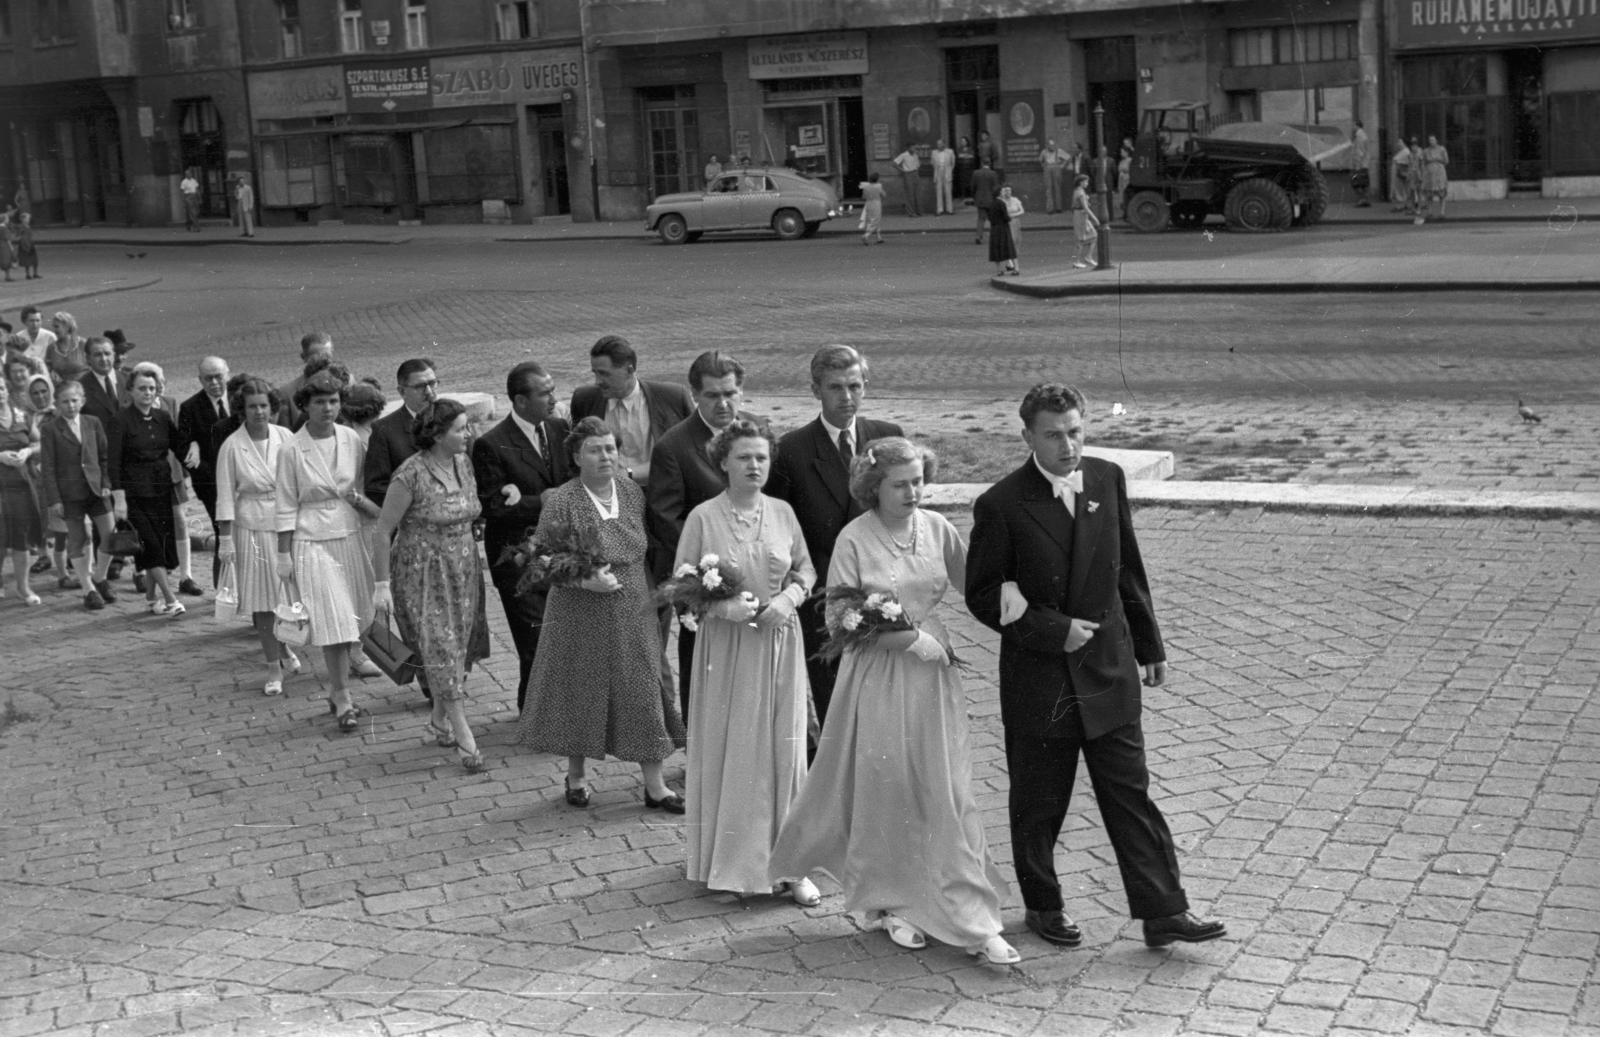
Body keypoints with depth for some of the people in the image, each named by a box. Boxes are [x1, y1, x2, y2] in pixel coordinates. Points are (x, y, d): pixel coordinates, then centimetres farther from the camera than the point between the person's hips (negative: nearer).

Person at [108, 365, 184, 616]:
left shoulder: (164, 417, 6)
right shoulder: (121, 420, -9)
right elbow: (113, 462, -12)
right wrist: (119, 498, -17)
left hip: (162, 489, 5)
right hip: (134, 491, -5)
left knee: (164, 543, 5)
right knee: (151, 545, -11)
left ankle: (151, 597, 19)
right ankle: (170, 600, -10)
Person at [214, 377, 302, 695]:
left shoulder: (286, 438, -1)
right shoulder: (232, 446, -7)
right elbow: (226, 496, -4)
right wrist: (225, 538, -7)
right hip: (253, 528, -2)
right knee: (262, 598, 2)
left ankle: (285, 647, 32)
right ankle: (274, 668, 12)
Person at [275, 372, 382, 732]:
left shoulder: (351, 441, 0)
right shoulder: (292, 451, -9)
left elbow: (365, 489, 11)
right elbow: (286, 507, -5)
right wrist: (284, 557, -5)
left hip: (349, 537, 4)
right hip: (313, 543, -4)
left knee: (350, 619, 7)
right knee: (332, 622, -6)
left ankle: (338, 692, 22)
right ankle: (343, 699, 3)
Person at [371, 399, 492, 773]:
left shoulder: (464, 464, 1)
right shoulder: (411, 475, -19)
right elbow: (382, 531, -13)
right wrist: (381, 584, -13)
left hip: (464, 570, 7)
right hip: (424, 574, -7)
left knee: (458, 651, 12)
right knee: (442, 653, -8)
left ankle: (439, 724, 29)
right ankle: (465, 740, -6)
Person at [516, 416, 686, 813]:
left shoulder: (633, 491, 2)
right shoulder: (561, 504, -13)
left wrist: (655, 591, 10)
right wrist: (585, 579, -25)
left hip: (632, 615, 4)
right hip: (581, 616, -3)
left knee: (643, 692, 4)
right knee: (581, 692, 8)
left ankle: (655, 784, 12)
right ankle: (576, 776, 28)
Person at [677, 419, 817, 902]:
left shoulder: (783, 513, 1)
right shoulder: (703, 517, -7)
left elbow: (806, 568, 11)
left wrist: (789, 597, -9)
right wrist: (721, 605, -18)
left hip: (779, 644, 2)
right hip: (725, 645, -2)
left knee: (784, 748, 3)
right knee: (726, 750, 6)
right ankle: (726, 860, 21)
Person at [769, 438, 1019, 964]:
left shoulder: (937, 528, 1)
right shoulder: (854, 540, -9)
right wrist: (907, 637, -15)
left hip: (932, 674, 3)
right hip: (877, 677, -3)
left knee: (946, 792, 1)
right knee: (886, 792, 7)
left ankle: (970, 919, 3)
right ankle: (892, 905, 25)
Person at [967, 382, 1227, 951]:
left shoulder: (1107, 479, 1)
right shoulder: (1002, 505, -13)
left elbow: (1128, 569, 11)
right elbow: (983, 597, -8)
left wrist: (1149, 644, 14)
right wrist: (1053, 630, -15)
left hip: (1108, 668, 3)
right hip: (1037, 675, -3)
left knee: (1131, 791, 5)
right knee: (1038, 802, 10)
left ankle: (1163, 910, 10)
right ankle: (1043, 906, 27)